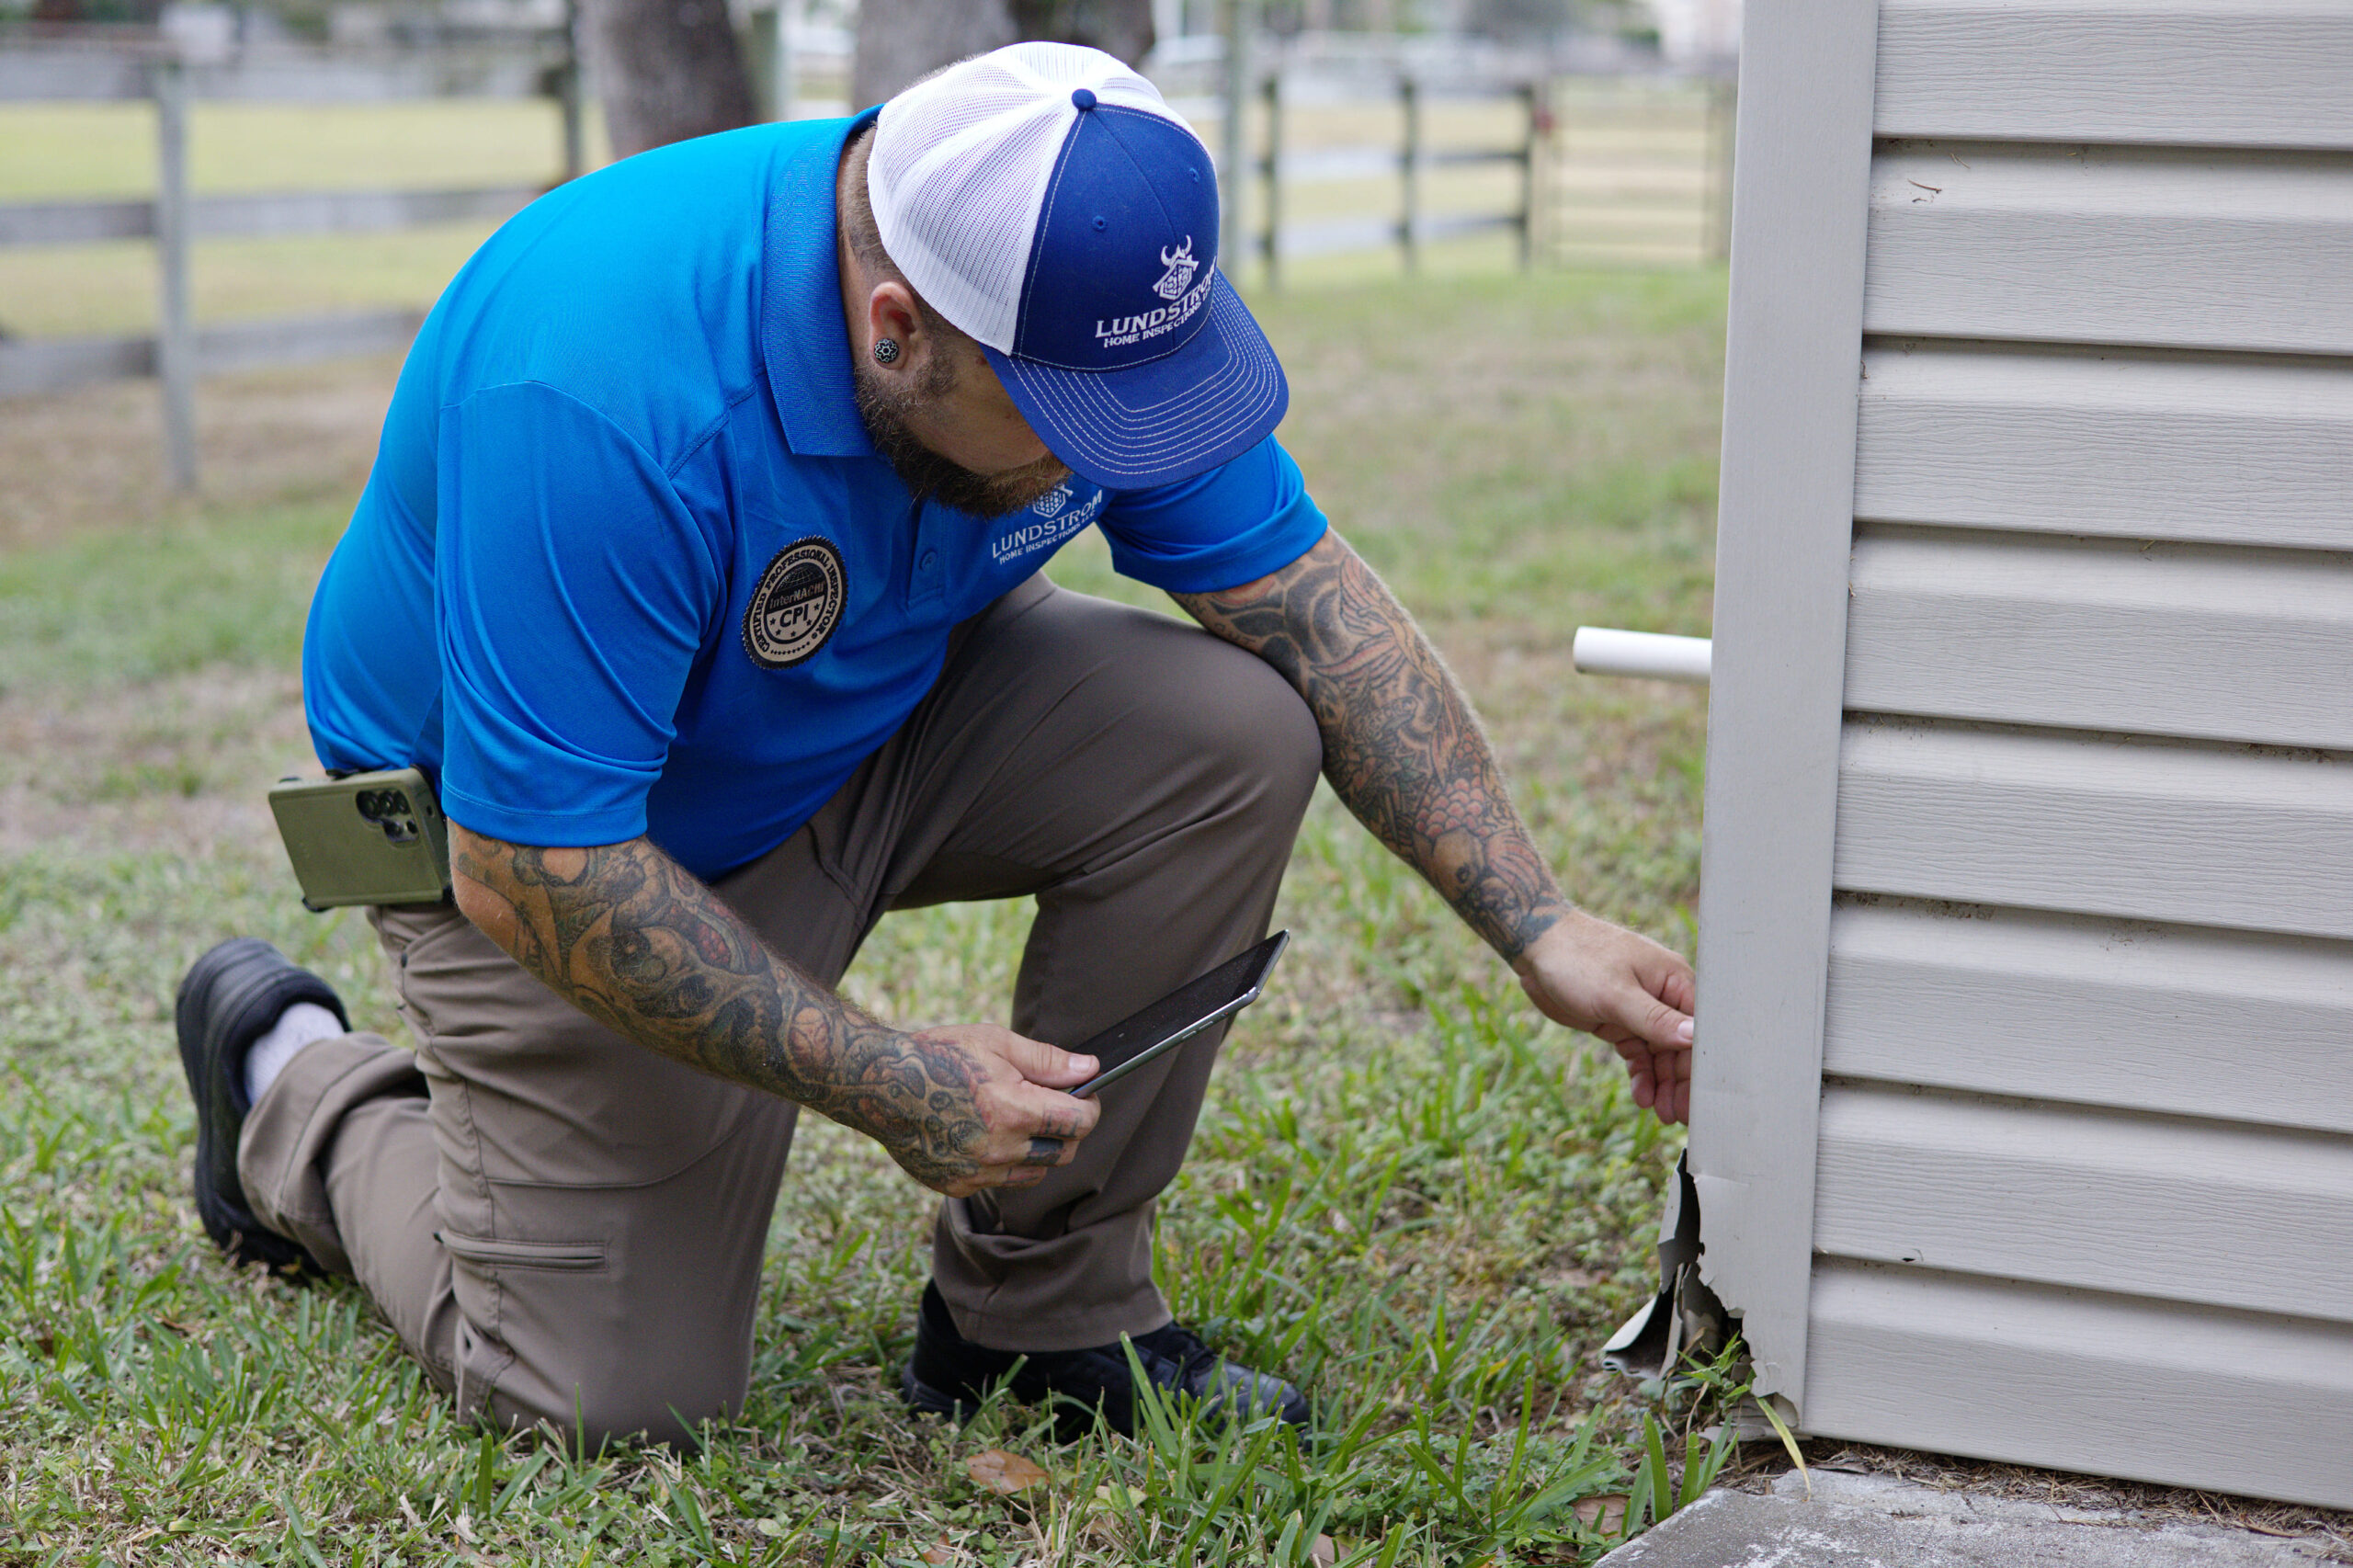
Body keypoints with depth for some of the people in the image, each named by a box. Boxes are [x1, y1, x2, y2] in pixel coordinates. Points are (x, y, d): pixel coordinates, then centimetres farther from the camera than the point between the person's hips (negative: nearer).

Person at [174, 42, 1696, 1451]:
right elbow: (534, 873, -33)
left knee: (1231, 730, -19)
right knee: (621, 1397, -9)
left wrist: (1542, 928, -16)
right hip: (533, 821, -5)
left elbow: (1323, 609, -11)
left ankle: (1038, 1306, -4)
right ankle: (296, 1085, 19)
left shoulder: (1079, 297, -19)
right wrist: (891, 1086, -30)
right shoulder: (599, 405, -39)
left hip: (876, 717, 6)